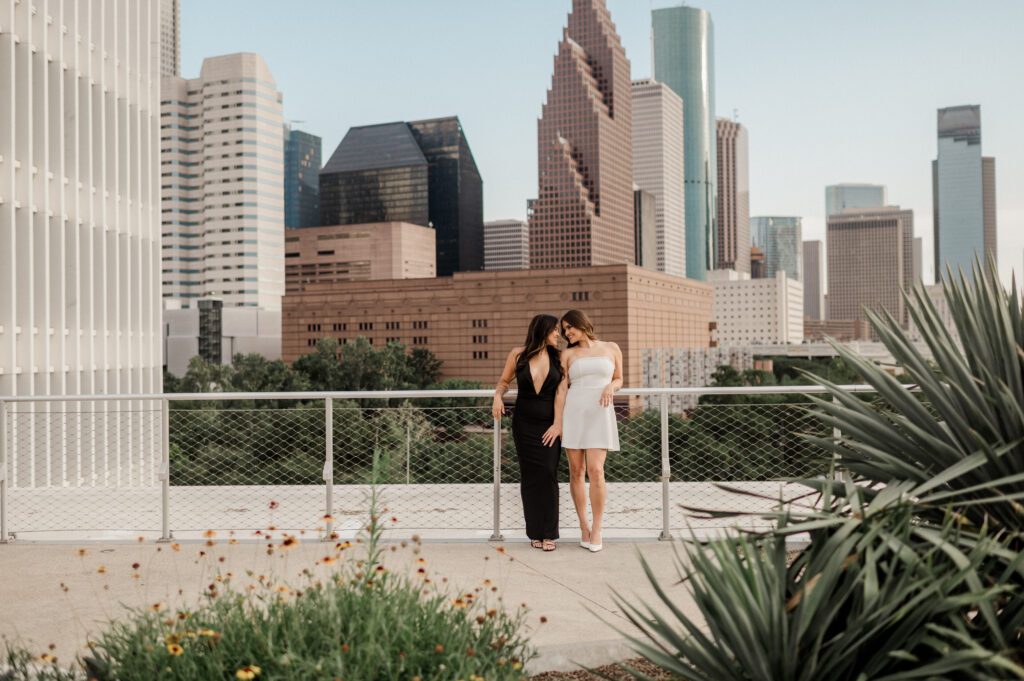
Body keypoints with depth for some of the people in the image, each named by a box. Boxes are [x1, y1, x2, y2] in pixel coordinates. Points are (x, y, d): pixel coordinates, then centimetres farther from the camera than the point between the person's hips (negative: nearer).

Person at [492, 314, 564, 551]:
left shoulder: (557, 358, 2)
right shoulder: (518, 355, 1)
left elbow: (560, 392, -4)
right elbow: (503, 381, 12)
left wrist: (558, 423, -12)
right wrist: (498, 396, -9)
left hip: (548, 424, 0)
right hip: (524, 423, 0)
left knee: (548, 475, -9)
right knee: (530, 476, 3)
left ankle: (549, 533, -4)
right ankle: (535, 532, 9)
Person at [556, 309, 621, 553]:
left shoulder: (611, 348, 8)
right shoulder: (567, 354, 8)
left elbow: (618, 380, 16)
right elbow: (562, 390, 3)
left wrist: (610, 388, -7)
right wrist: (557, 422, -5)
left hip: (599, 416, -1)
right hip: (573, 414, 1)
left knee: (595, 471, -13)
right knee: (576, 472, 2)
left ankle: (597, 530, -1)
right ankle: (584, 527, 16)